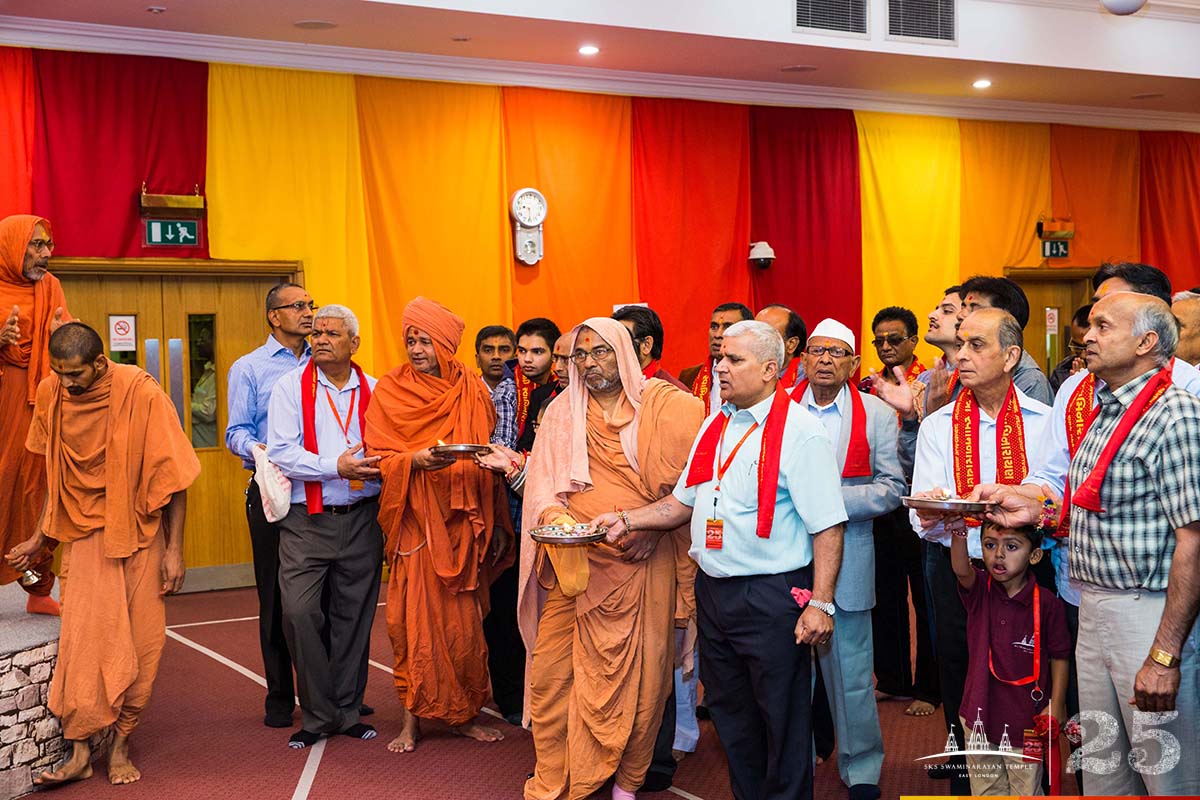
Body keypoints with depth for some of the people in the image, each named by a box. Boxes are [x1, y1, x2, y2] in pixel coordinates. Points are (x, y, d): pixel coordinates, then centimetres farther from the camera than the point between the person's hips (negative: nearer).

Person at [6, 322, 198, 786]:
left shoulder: (141, 394, -16)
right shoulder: (51, 394, -3)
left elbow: (173, 476, -10)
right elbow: (57, 472, 12)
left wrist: (174, 550, -10)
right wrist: (40, 538, 14)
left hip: (140, 530, -2)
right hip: (87, 530, 2)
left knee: (141, 642, 1)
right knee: (85, 635, -7)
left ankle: (121, 746, 14)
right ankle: (80, 751, 1)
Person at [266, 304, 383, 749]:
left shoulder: (373, 391, 7)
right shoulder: (290, 387, 1)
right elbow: (281, 453, -9)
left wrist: (380, 466, -11)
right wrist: (337, 467, -18)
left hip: (361, 520, 2)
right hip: (307, 520, -2)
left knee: (354, 616, 8)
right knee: (300, 611, -11)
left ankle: (348, 711, 21)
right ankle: (317, 715, 4)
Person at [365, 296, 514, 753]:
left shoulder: (473, 393, 7)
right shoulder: (390, 391, 2)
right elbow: (379, 457, -2)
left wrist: (497, 524, 7)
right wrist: (415, 461, -22)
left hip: (462, 524, 2)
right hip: (414, 523, -2)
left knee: (464, 623, 5)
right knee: (412, 621, -3)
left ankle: (463, 715, 17)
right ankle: (411, 721, 6)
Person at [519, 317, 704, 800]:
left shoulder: (661, 406, 2)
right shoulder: (561, 412, 11)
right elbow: (541, 479, 6)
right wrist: (552, 514, -14)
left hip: (642, 560, -2)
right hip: (574, 561, 2)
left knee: (640, 673, 1)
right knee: (552, 671, -1)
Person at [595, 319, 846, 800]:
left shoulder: (800, 432, -13)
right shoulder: (715, 426, 11)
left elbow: (828, 526, -17)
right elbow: (683, 503, 18)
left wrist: (820, 603, -22)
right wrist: (627, 520, 5)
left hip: (772, 597, -7)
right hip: (713, 592, 8)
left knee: (781, 720, 4)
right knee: (728, 711, 19)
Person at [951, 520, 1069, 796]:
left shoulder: (1047, 604, -12)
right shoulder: (979, 590, -6)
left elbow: (1059, 657, -4)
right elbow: (961, 569, -29)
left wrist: (1056, 706, -8)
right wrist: (959, 531, -48)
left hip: (1026, 719, -2)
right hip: (981, 711, 3)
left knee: (1027, 790, 12)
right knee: (985, 790, 16)